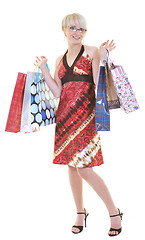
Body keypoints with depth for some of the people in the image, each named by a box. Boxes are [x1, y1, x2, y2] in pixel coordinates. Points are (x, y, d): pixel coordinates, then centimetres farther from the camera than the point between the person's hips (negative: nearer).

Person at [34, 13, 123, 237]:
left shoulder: (91, 52, 1)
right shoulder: (60, 59, 16)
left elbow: (98, 84, -10)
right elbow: (57, 92, 7)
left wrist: (102, 57, -18)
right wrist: (43, 68, 7)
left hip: (85, 114, -6)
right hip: (65, 115, 6)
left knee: (84, 169, -10)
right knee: (71, 165, 10)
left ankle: (114, 212, 7)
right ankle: (80, 213, 26)